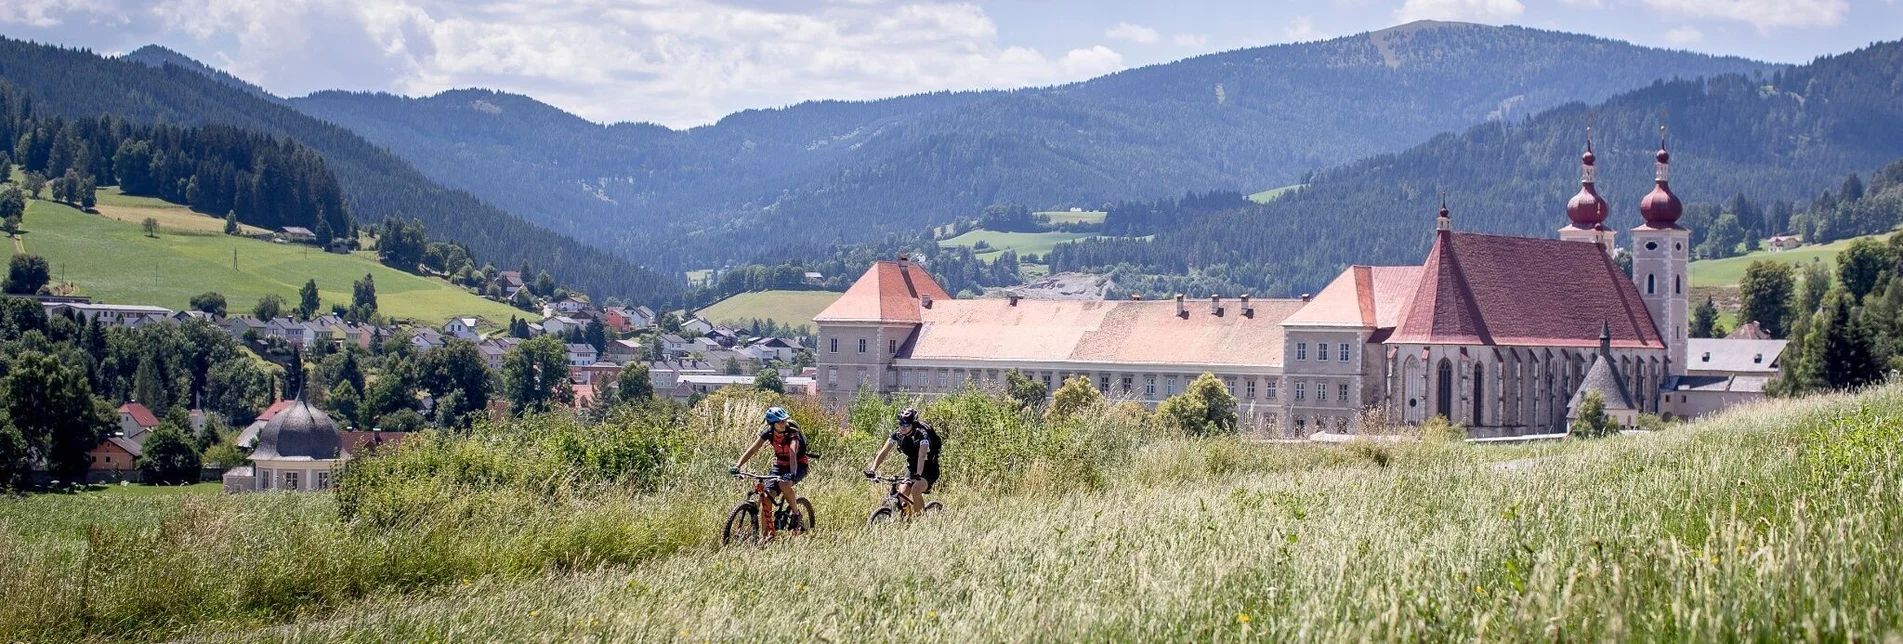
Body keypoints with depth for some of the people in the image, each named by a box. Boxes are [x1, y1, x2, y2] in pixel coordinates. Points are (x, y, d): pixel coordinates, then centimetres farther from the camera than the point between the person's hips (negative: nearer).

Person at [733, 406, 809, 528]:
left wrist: (792, 474, -56)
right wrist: (737, 465, -29)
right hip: (780, 465, 5)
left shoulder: (792, 433, -26)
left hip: (798, 465, -5)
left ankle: (797, 515, -13)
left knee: (784, 484, -35)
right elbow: (752, 449, -17)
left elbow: (793, 454, -41)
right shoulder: (769, 432, -13)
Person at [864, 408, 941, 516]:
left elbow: (922, 455, -40)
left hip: (929, 469, -6)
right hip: (912, 468, 6)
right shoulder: (897, 435, -10)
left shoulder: (921, 435, -26)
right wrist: (873, 469, -30)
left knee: (915, 490, -31)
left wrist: (918, 474, -56)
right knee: (901, 494, -13)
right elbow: (883, 452, -15)